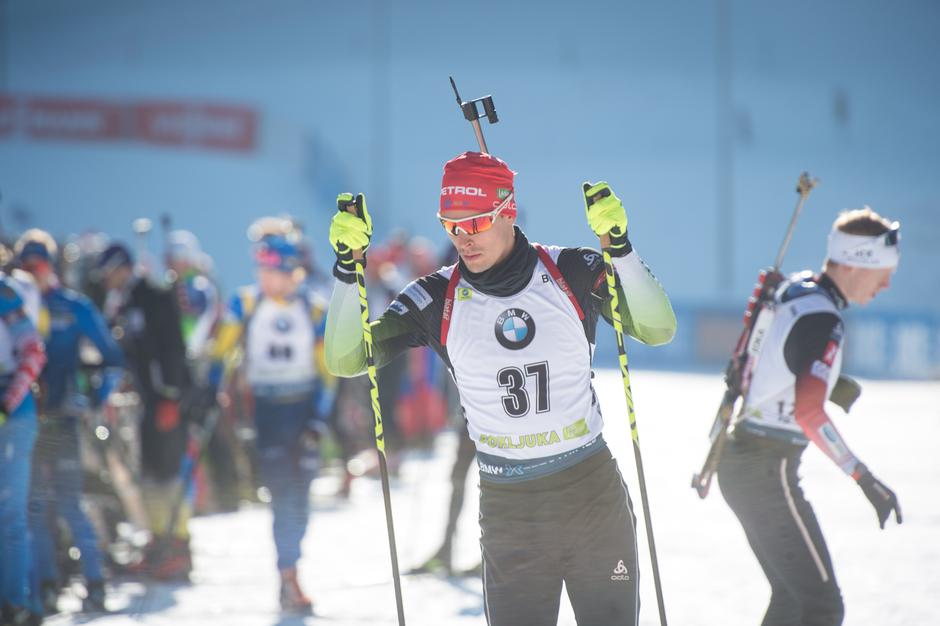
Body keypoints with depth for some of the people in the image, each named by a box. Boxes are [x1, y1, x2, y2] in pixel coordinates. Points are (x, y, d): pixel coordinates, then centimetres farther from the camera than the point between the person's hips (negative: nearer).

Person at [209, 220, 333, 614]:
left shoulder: (314, 309, 0)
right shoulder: (245, 304, -3)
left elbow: (326, 370, 3)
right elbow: (221, 352, 0)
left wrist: (318, 419, -4)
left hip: (303, 409, 2)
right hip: (265, 409, -2)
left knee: (299, 495, 4)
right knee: (281, 493, -11)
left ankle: (288, 573, 19)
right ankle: (290, 580, -10)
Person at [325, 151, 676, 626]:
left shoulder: (572, 273, -5)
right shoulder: (437, 299, -3)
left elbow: (658, 330, -12)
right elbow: (345, 360, -7)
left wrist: (619, 247, -24)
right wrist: (347, 266, -19)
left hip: (594, 494, 0)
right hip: (508, 511, 0)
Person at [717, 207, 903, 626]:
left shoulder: (795, 290, 7)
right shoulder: (823, 320, -21)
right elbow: (808, 411, -31)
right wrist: (865, 479, -30)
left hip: (740, 461, 10)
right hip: (766, 472, -10)